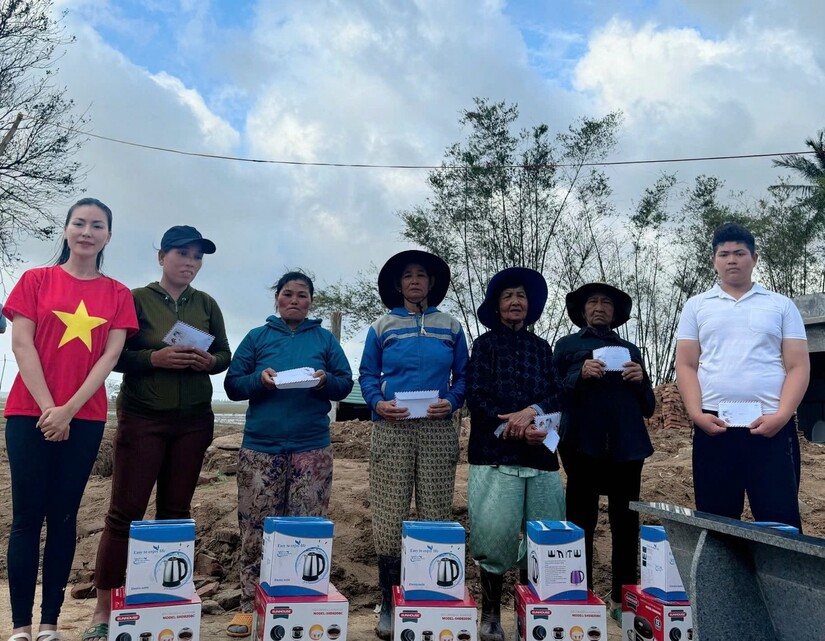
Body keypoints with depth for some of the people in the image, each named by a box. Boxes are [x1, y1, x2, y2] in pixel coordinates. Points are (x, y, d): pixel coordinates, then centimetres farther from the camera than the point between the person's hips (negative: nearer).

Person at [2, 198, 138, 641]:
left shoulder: (117, 294, 7)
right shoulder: (36, 280, 4)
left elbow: (110, 356, -1)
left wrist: (69, 409, -11)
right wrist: (48, 407, -12)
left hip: (85, 418, 1)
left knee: (63, 517, 6)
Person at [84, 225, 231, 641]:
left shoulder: (207, 304, 9)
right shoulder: (136, 299, -1)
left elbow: (225, 354, 10)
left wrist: (209, 361, -12)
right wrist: (155, 358, -21)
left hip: (193, 420, 4)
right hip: (142, 418, -3)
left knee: (175, 511, 8)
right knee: (125, 511, -4)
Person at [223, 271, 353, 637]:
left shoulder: (325, 339, 10)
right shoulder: (257, 338, 9)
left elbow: (345, 383, 9)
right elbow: (232, 384, 6)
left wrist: (326, 381, -13)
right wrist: (259, 379, -13)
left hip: (312, 447, 0)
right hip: (261, 446, 0)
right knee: (256, 528, 1)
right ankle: (250, 604, 13)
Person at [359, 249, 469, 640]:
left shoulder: (451, 327, 12)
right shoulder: (382, 327, 11)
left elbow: (463, 376, 12)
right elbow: (367, 375, 10)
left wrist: (451, 402, -7)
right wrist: (377, 403, -9)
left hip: (437, 431, 1)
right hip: (391, 430, 0)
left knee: (436, 516, 1)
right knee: (389, 519, -3)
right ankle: (389, 603, 8)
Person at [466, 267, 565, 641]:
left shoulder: (541, 347, 18)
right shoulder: (485, 344, 8)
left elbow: (557, 396, 8)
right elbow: (477, 396, -3)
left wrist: (533, 411, -14)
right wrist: (516, 428, -13)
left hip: (540, 454, 3)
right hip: (496, 452, -3)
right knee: (496, 537, -6)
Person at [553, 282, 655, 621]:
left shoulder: (630, 349, 20)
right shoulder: (566, 345, 13)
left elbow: (648, 406, 17)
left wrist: (640, 380, -3)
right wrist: (580, 375, -14)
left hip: (626, 446, 3)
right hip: (584, 445, -2)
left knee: (626, 524, 3)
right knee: (581, 523, -1)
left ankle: (622, 600, 11)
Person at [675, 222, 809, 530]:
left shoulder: (781, 305, 11)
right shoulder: (696, 306, 12)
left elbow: (798, 366, 4)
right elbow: (686, 365, 6)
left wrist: (781, 415, -10)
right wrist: (696, 414, -8)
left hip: (771, 427, 0)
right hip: (713, 426, 1)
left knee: (780, 521, 0)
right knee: (715, 520, 6)